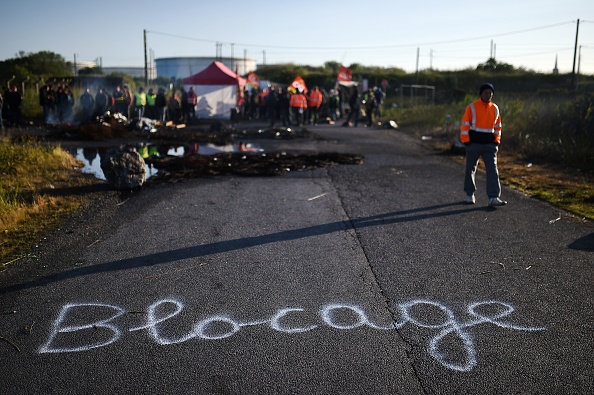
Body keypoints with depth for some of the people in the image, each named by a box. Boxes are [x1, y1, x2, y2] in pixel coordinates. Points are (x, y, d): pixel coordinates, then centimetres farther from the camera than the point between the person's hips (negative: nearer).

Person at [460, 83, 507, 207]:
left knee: (493, 170, -7)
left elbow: (497, 126, 17)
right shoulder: (472, 107, -5)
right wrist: (466, 141, -12)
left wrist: (496, 141, 8)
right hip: (474, 144, -3)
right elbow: (465, 125, -6)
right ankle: (470, 194, 25)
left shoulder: (495, 108, 8)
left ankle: (493, 198, -9)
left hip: (490, 145, 3)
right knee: (470, 169, 8)